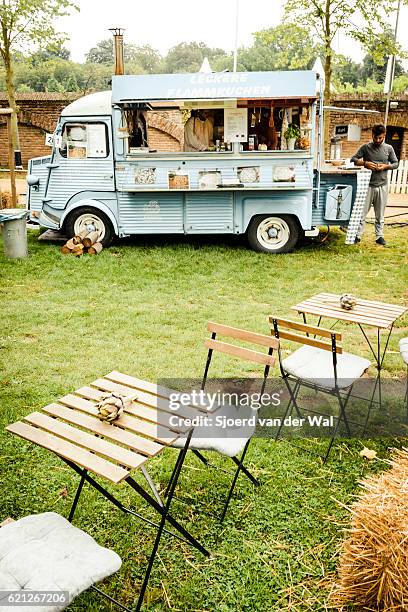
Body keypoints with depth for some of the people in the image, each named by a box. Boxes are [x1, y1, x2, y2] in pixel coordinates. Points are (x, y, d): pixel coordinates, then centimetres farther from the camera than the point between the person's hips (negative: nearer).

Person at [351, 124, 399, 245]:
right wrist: (365, 163, -17)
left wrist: (385, 166, -9)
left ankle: (379, 236, 18)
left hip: (382, 186, 2)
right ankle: (358, 235, 8)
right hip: (368, 185, -2)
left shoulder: (389, 148, 5)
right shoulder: (366, 147, -1)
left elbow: (395, 163, 11)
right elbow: (353, 159, 0)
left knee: (380, 214, 10)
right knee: (362, 212, 1)